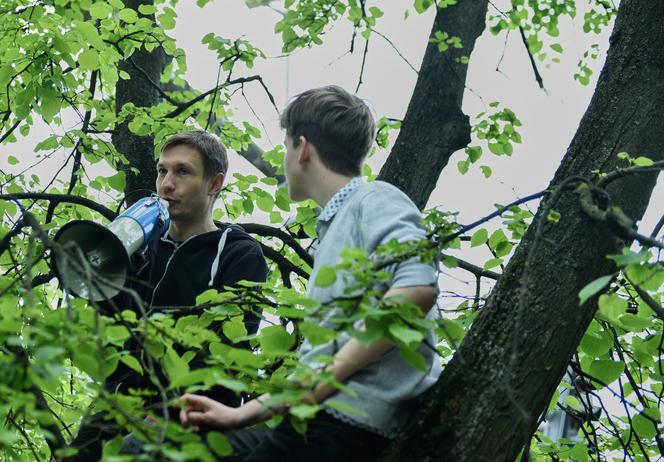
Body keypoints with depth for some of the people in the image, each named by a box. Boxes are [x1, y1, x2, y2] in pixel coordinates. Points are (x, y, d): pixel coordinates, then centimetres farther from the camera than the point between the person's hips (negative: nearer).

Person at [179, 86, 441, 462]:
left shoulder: (375, 199, -1)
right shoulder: (334, 227, 26)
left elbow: (417, 288, -22)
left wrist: (325, 376, -17)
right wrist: (243, 414, 16)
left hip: (353, 426, -9)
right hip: (318, 421, 9)